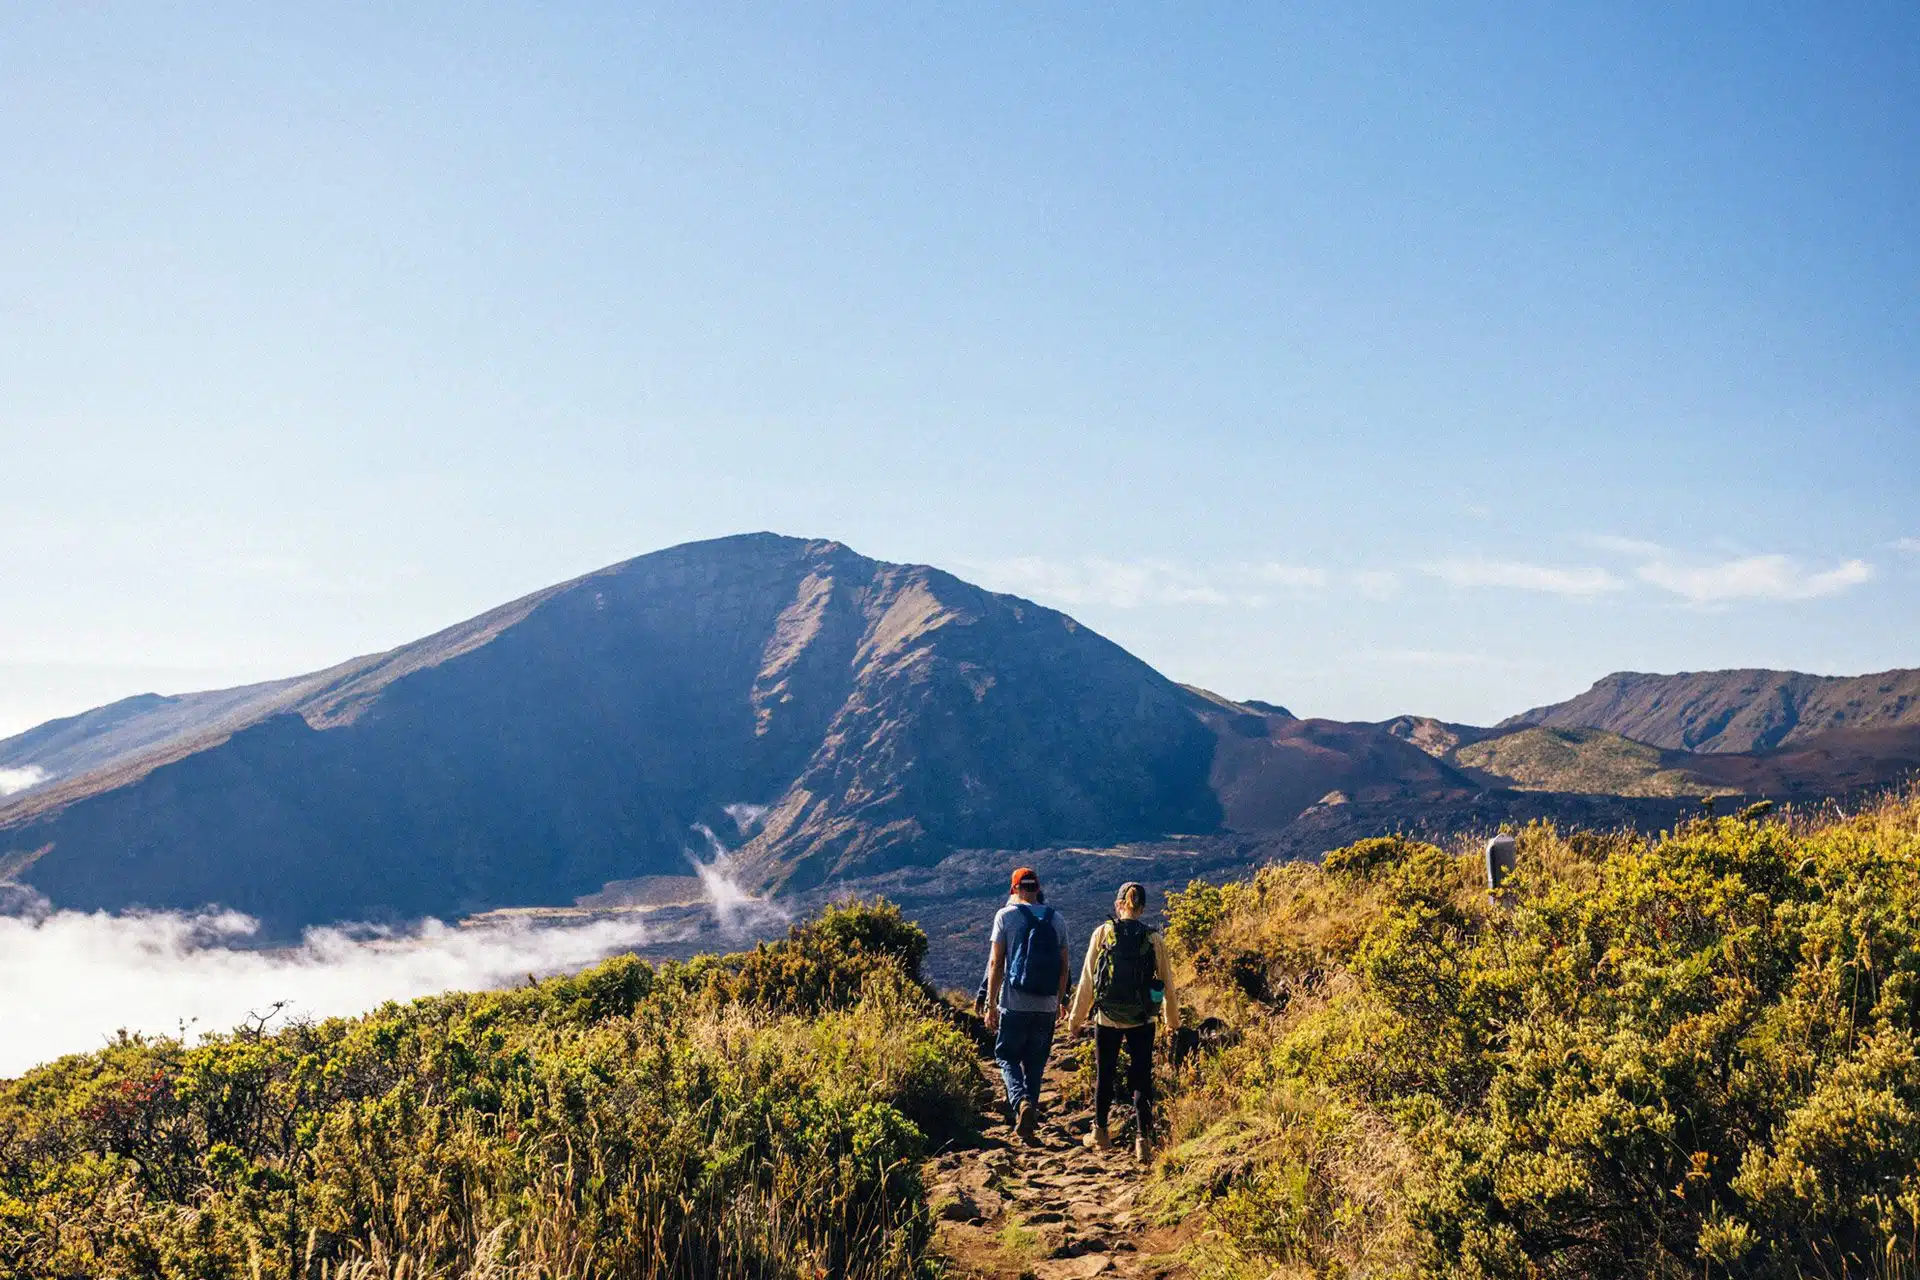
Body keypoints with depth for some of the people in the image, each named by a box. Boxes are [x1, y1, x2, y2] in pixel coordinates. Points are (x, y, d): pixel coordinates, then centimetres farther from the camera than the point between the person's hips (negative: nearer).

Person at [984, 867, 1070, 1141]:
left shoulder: (1007, 915, -3)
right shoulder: (1056, 919, 8)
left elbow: (996, 962, -5)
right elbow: (1064, 967, 10)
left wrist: (991, 1005, -1)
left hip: (1014, 1004, -3)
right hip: (1046, 1006, 3)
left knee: (1007, 1057, 10)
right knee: (1035, 1063, 14)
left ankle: (1021, 1102, -15)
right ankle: (1029, 1121, 16)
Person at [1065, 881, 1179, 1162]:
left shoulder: (1102, 933, -6)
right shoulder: (1154, 940, -3)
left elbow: (1087, 979, -3)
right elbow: (1167, 983, 4)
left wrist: (1076, 1018, 6)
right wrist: (1172, 1020, 18)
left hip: (1107, 1018, 0)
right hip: (1142, 1020, 0)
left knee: (1104, 1075, 16)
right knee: (1141, 1078, 7)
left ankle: (1100, 1132, 29)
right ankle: (1143, 1138, -3)